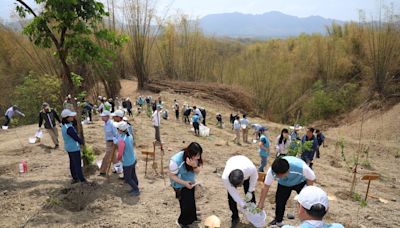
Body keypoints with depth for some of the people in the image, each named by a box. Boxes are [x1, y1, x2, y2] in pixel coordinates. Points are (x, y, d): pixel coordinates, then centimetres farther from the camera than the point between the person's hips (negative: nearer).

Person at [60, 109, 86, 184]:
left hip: (68, 147, 9)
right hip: (74, 148, -9)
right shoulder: (69, 128, -27)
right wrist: (82, 142, -3)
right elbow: (76, 137, -20)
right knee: (77, 164, 1)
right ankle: (82, 179, 10)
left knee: (72, 163, 19)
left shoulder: (64, 126, 3)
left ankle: (75, 178, 31)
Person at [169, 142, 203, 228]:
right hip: (180, 185, -5)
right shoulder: (176, 160, -35)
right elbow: (171, 176, -22)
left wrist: (195, 166, -33)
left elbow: (197, 172, -10)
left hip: (191, 182, 5)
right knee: (187, 203, 0)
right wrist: (185, 183, -31)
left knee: (192, 201, 18)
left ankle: (191, 219, 44)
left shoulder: (194, 158, -20)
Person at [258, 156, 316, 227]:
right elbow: (266, 186, -21)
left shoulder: (301, 167, -44)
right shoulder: (272, 171, -36)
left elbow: (311, 178, -22)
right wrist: (261, 203, -15)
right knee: (279, 202, -2)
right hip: (283, 184, 1)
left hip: (300, 182, -1)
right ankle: (278, 221, 22)